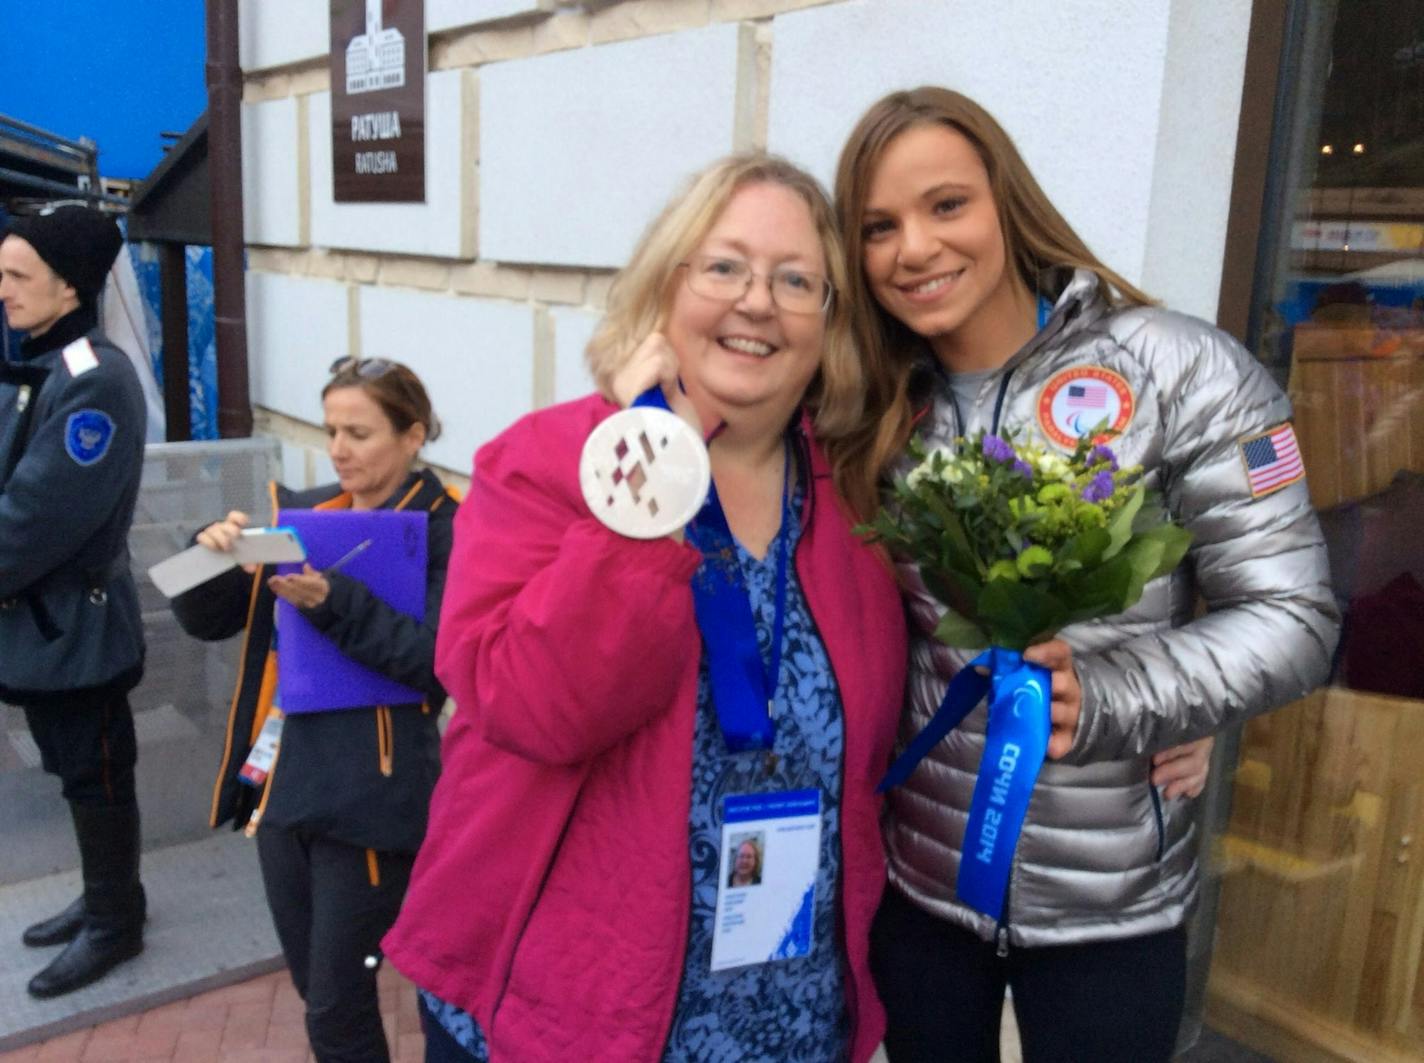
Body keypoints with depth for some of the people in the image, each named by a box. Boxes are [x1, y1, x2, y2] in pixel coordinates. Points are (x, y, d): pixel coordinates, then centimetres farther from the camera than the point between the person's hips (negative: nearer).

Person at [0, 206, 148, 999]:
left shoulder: (96, 380, -19)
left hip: (77, 620, -8)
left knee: (97, 776, 6)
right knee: (78, 770, 19)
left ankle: (115, 924, 22)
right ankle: (105, 898, 35)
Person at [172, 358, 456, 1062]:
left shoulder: (447, 529, -9)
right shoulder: (298, 514, 8)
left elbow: (437, 658, -18)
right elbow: (207, 621, 7)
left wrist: (334, 603, -29)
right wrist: (213, 557, -13)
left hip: (368, 795, -6)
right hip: (279, 782, 6)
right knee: (315, 986, 20)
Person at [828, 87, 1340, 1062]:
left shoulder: (1177, 370, -11)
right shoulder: (882, 411, 1)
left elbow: (1292, 618, -12)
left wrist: (1100, 700, -26)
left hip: (1108, 905, -3)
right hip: (915, 877, 3)